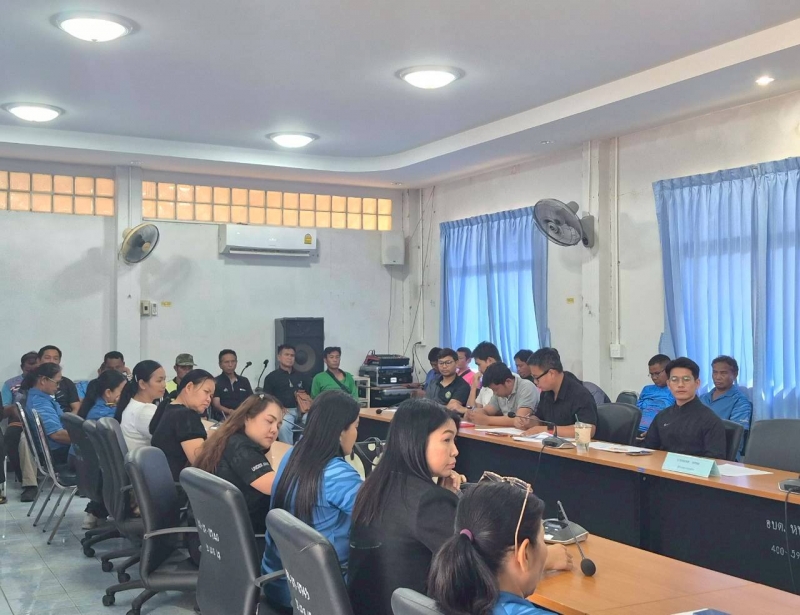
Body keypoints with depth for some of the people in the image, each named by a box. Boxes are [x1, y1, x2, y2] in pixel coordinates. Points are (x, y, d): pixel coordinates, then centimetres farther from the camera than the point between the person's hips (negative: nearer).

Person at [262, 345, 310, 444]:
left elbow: (307, 395, 27)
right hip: (283, 411, -3)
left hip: (301, 410, 3)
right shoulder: (271, 377, 11)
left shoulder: (300, 376, 24)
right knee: (283, 426, -39)